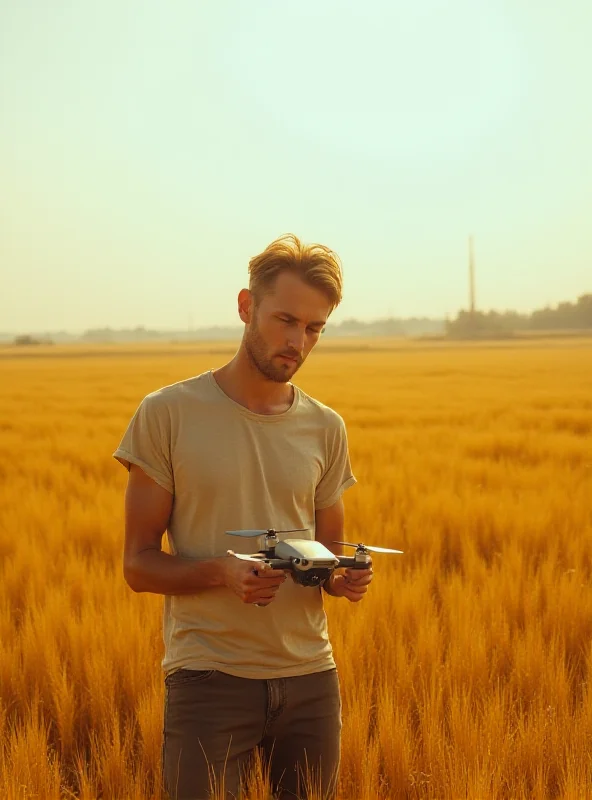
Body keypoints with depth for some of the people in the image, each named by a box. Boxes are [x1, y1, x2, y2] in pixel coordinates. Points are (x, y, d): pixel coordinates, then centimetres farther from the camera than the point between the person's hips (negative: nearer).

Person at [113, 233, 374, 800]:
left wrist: (345, 579, -7)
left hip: (310, 675, 4)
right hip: (208, 675, -4)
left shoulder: (325, 428, 8)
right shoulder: (167, 414, -4)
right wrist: (221, 572, -22)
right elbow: (138, 565, -3)